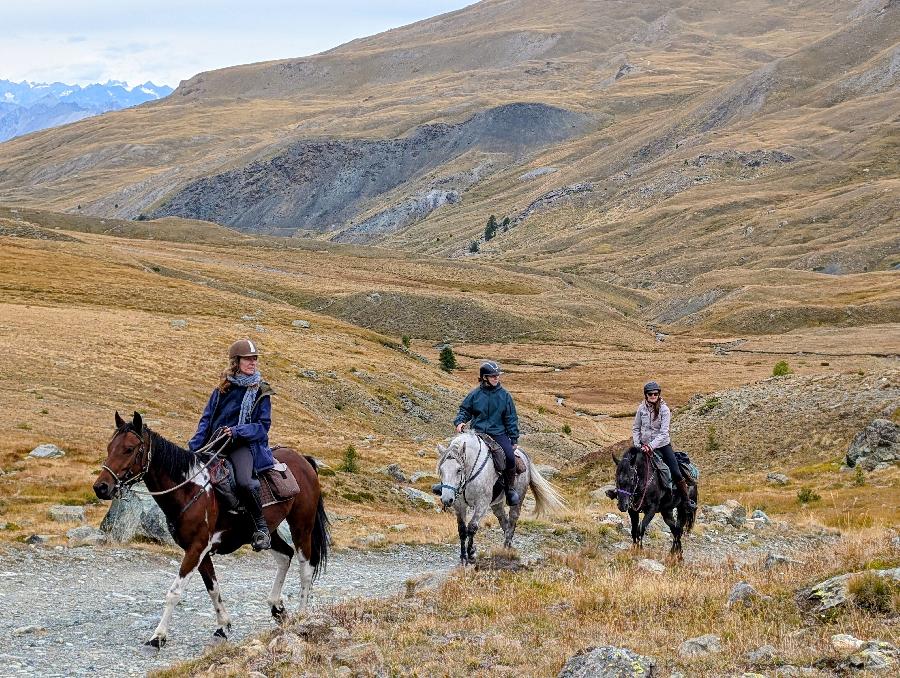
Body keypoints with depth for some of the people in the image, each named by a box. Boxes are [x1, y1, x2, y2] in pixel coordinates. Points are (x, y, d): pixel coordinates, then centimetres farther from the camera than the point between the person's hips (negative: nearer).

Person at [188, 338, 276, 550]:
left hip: (245, 444, -4)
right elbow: (206, 419, 13)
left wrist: (238, 431, -17)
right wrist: (194, 447, -1)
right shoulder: (223, 389, 13)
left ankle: (261, 526, -14)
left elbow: (263, 426, 0)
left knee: (244, 481, -32)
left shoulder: (261, 392, 5)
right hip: (216, 443, 4)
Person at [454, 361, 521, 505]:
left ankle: (510, 488, -2)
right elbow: (465, 410, 13)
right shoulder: (475, 394, 4)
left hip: (498, 433, -1)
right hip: (477, 432, 1)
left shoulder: (504, 395, 5)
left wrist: (514, 439, 4)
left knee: (510, 457, -24)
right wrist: (460, 421, -8)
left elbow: (511, 419, 8)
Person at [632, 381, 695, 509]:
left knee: (676, 474, -4)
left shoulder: (664, 410, -13)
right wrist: (637, 445, -7)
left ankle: (687, 500, 8)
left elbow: (664, 433, -18)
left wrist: (651, 446, -28)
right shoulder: (642, 408, -3)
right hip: (645, 446, 3)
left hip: (662, 445, -3)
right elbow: (636, 429, 6)